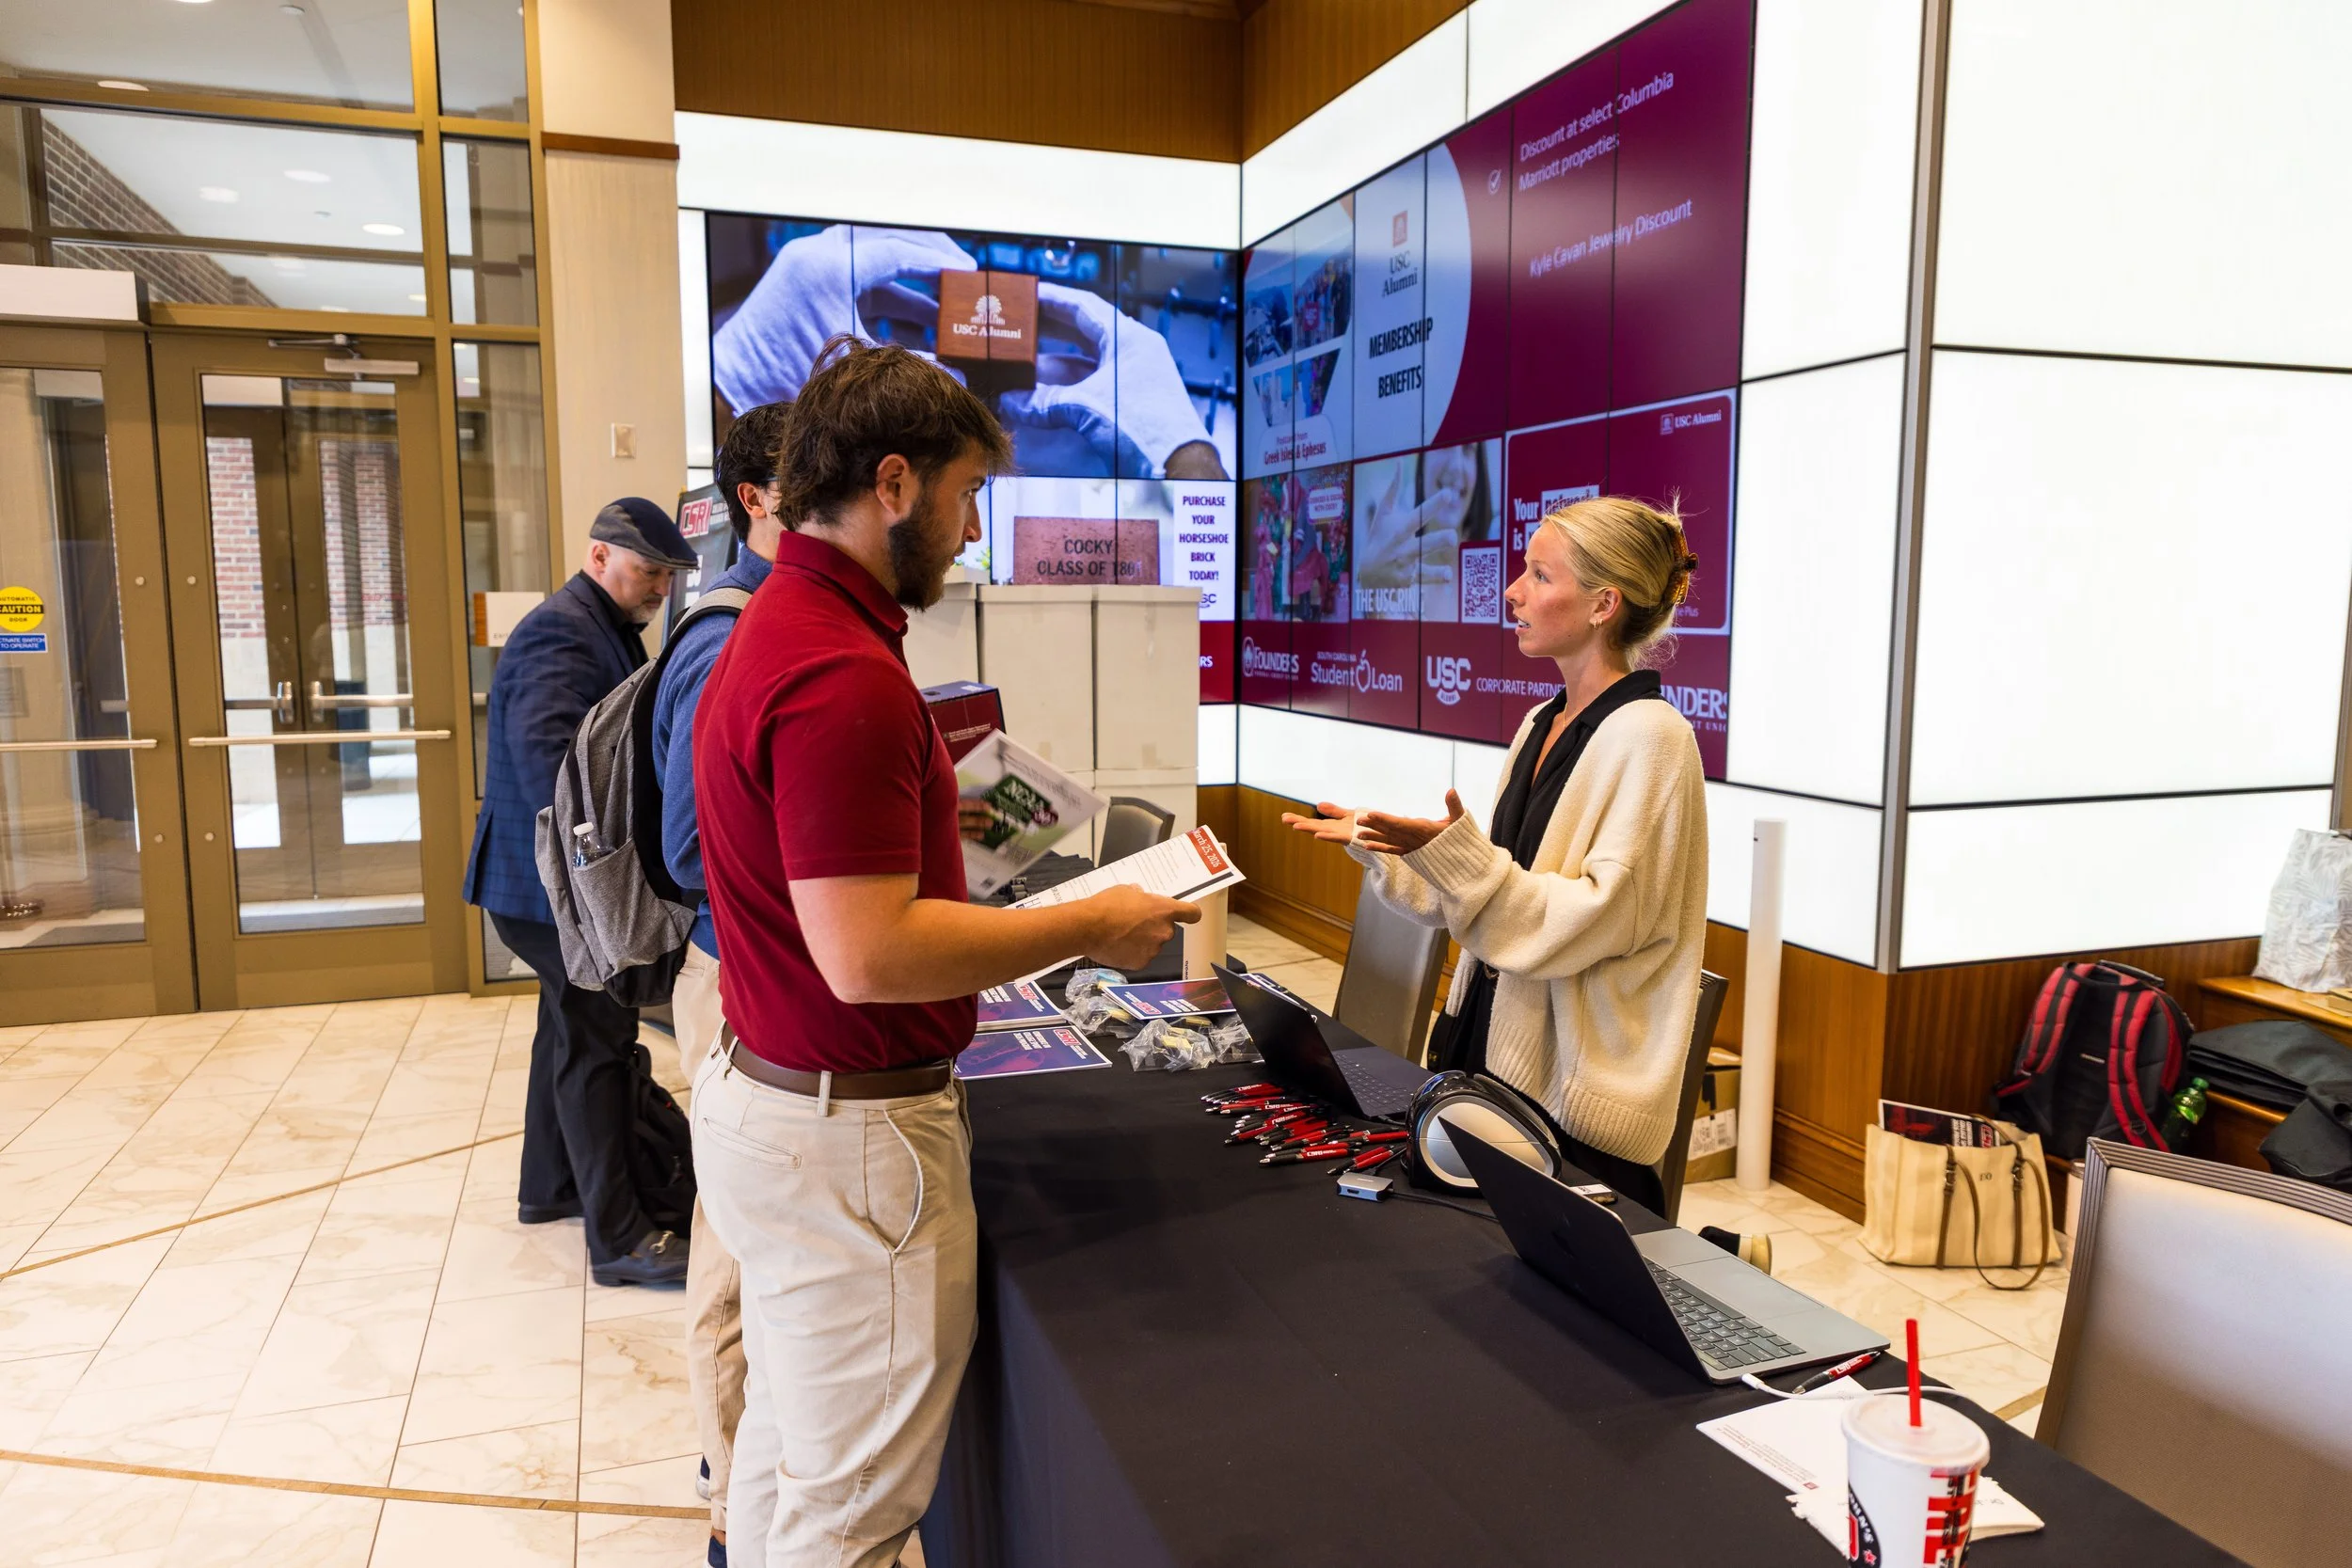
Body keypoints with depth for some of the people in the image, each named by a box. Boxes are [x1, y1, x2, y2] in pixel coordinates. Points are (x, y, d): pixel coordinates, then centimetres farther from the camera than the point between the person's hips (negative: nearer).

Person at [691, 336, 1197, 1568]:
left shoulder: (775, 630, 9)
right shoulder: (843, 676, -24)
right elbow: (869, 953, -28)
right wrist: (1089, 929, -19)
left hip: (765, 1096, 10)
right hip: (848, 1135, -10)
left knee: (787, 1444, 26)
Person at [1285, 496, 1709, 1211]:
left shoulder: (1648, 736, -16)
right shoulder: (1543, 726, 10)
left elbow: (1600, 917, -22)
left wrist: (1458, 855, -29)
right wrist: (1378, 844, 9)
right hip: (1495, 1053, 8)